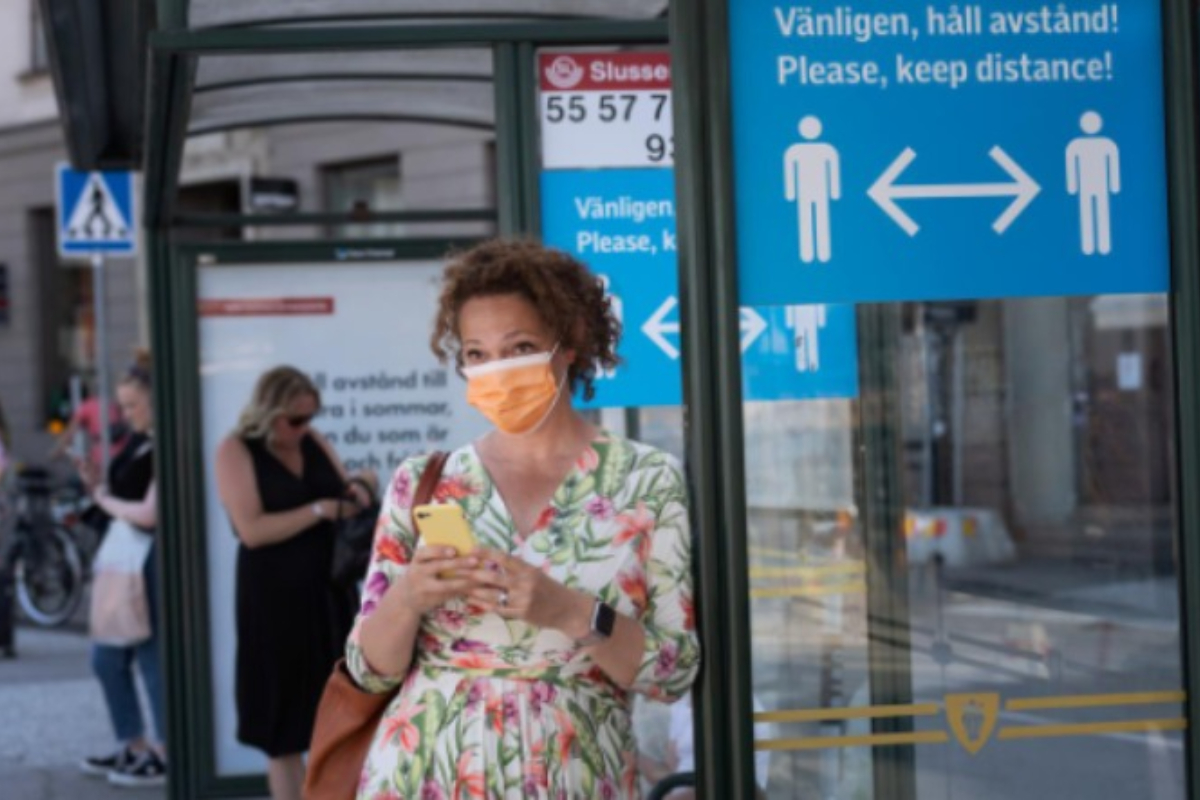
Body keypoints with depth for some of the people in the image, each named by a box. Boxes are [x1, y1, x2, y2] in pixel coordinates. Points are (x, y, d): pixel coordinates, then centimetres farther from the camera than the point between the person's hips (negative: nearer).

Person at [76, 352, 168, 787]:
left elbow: (149, 514, -22)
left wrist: (104, 499, -8)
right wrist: (96, 482, -1)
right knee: (107, 658, 15)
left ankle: (166, 757, 10)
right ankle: (133, 747, 28)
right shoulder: (137, 441, 10)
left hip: (153, 562, -10)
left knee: (152, 657, -1)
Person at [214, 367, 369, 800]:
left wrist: (357, 492, -7)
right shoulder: (236, 451, -7)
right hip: (275, 597, -4)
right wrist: (320, 510, -19)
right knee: (284, 721, 4)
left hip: (329, 591, 4)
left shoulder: (313, 441, 9)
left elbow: (343, 499, 17)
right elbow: (252, 529, -17)